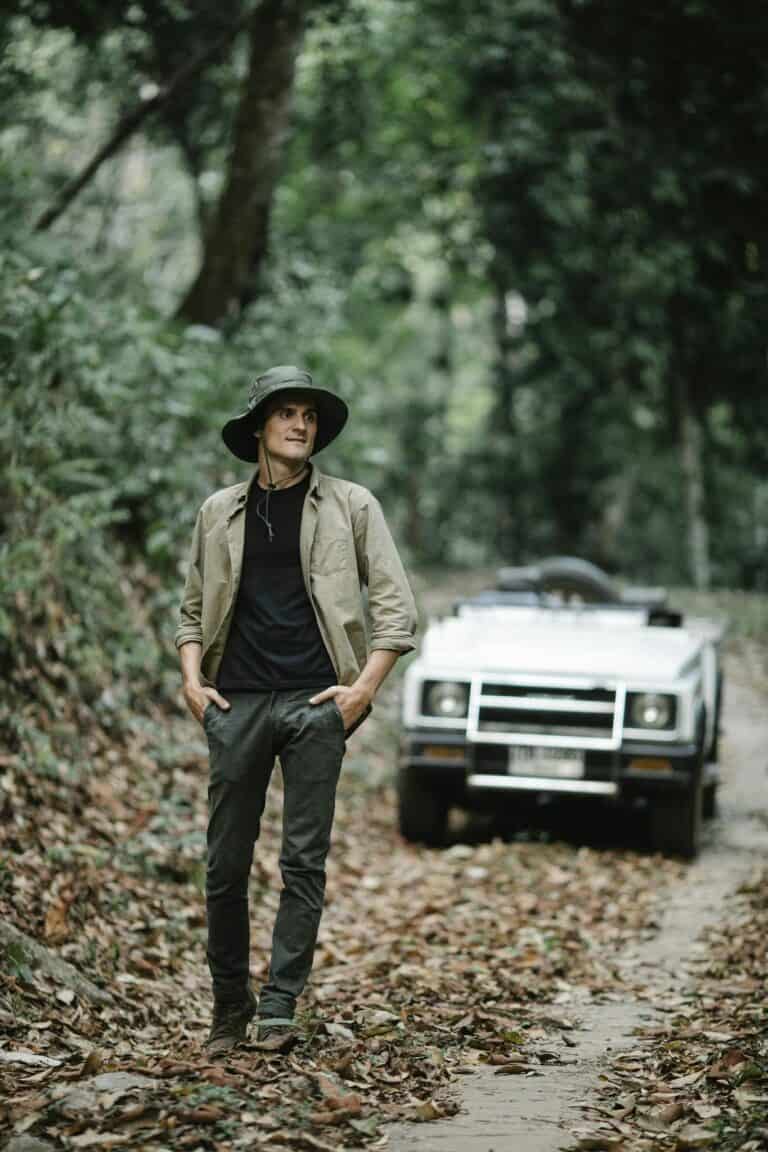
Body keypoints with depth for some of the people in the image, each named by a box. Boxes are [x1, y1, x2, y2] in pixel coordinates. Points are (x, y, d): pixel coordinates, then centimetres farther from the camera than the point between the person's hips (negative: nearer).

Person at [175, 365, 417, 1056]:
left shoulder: (351, 507, 7)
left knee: (304, 862, -3)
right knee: (225, 866, 2)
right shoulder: (220, 513, 13)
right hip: (237, 702, 2)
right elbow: (194, 608, 21)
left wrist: (364, 688, -6)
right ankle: (229, 1009, 15)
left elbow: (395, 608, 4)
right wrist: (192, 680, 5)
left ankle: (279, 1011, 2)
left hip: (316, 702, -2)